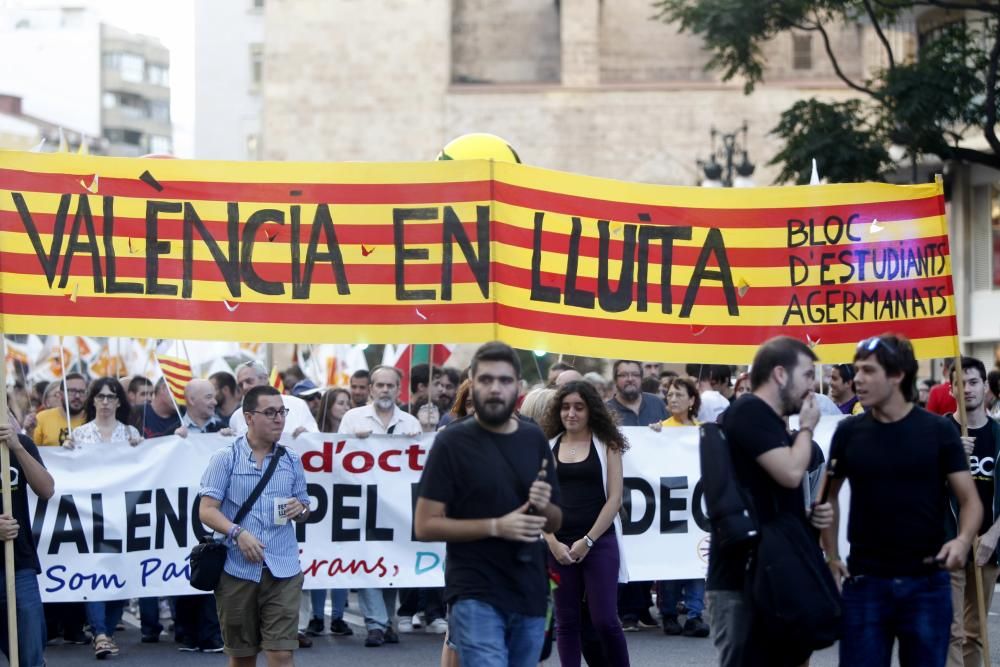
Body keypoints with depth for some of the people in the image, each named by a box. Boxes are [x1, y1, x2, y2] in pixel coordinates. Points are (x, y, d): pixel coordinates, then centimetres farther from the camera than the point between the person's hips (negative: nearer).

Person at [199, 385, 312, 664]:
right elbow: (206, 510, -4)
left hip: (283, 570, 2)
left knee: (282, 653, -9)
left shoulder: (291, 460, 12)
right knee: (241, 655, 8)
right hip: (236, 569, -2)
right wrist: (238, 533, -20)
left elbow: (304, 508, 20)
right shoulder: (225, 458, 1)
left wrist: (300, 510, -4)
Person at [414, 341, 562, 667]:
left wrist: (544, 506, -7)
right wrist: (496, 526, -18)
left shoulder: (535, 439, 10)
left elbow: (555, 522, 17)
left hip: (530, 595, 6)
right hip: (476, 597, -6)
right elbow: (425, 525, -9)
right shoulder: (453, 442, -5)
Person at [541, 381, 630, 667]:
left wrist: (587, 541, -8)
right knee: (566, 622, 5)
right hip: (558, 545, 3)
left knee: (604, 620, -7)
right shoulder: (548, 447, 9)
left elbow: (614, 498, -2)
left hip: (599, 542, -2)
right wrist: (553, 542, -6)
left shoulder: (606, 446, 3)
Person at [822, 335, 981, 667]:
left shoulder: (938, 431, -3)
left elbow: (970, 500, -1)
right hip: (864, 581, 1)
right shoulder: (848, 432, 3)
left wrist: (962, 540, -21)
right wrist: (832, 557, 5)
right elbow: (830, 495, 15)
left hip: (926, 581, -1)